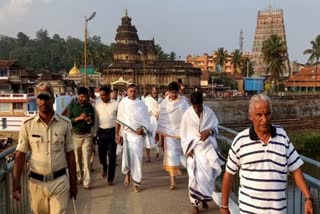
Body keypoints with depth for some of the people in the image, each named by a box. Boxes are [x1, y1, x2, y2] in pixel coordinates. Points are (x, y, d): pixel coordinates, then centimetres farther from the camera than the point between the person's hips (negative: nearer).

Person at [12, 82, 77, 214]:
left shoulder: (65, 123, -4)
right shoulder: (27, 125, -5)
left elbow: (70, 154, 2)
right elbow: (20, 155, -3)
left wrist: (73, 182, 4)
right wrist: (16, 183, -11)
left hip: (60, 181, -1)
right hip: (36, 182, 1)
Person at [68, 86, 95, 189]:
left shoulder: (90, 106, 2)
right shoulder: (72, 105, -1)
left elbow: (93, 122, 5)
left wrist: (89, 121, -18)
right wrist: (78, 118, -21)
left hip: (87, 135, 0)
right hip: (75, 135, 1)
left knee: (86, 159, -3)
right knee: (76, 158, 11)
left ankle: (87, 181, 1)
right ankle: (79, 177, 27)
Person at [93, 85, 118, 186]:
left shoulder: (116, 104, -5)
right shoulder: (97, 105, 5)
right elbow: (96, 120, 9)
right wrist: (94, 134, 8)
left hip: (112, 132, -3)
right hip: (101, 132, 3)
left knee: (112, 156, 3)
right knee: (101, 154, 10)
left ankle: (110, 178, 17)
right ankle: (104, 167, 44)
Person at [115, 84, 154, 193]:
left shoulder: (141, 104, -1)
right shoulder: (122, 103, 0)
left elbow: (146, 119, 2)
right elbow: (119, 120, 6)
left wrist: (142, 129, -15)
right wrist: (117, 134, 6)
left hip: (138, 134, 0)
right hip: (127, 134, 0)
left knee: (137, 158, 1)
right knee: (126, 156, -3)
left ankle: (136, 183, 13)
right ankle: (127, 173, 31)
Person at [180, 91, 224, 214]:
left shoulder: (209, 112, -4)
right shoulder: (187, 114, -7)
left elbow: (216, 127, 6)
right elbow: (184, 133, -2)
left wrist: (209, 131, -15)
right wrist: (188, 148, -9)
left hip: (208, 148, 2)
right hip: (194, 149, -2)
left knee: (208, 174, 6)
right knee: (196, 176, -3)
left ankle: (204, 198, 28)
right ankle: (195, 203, 9)